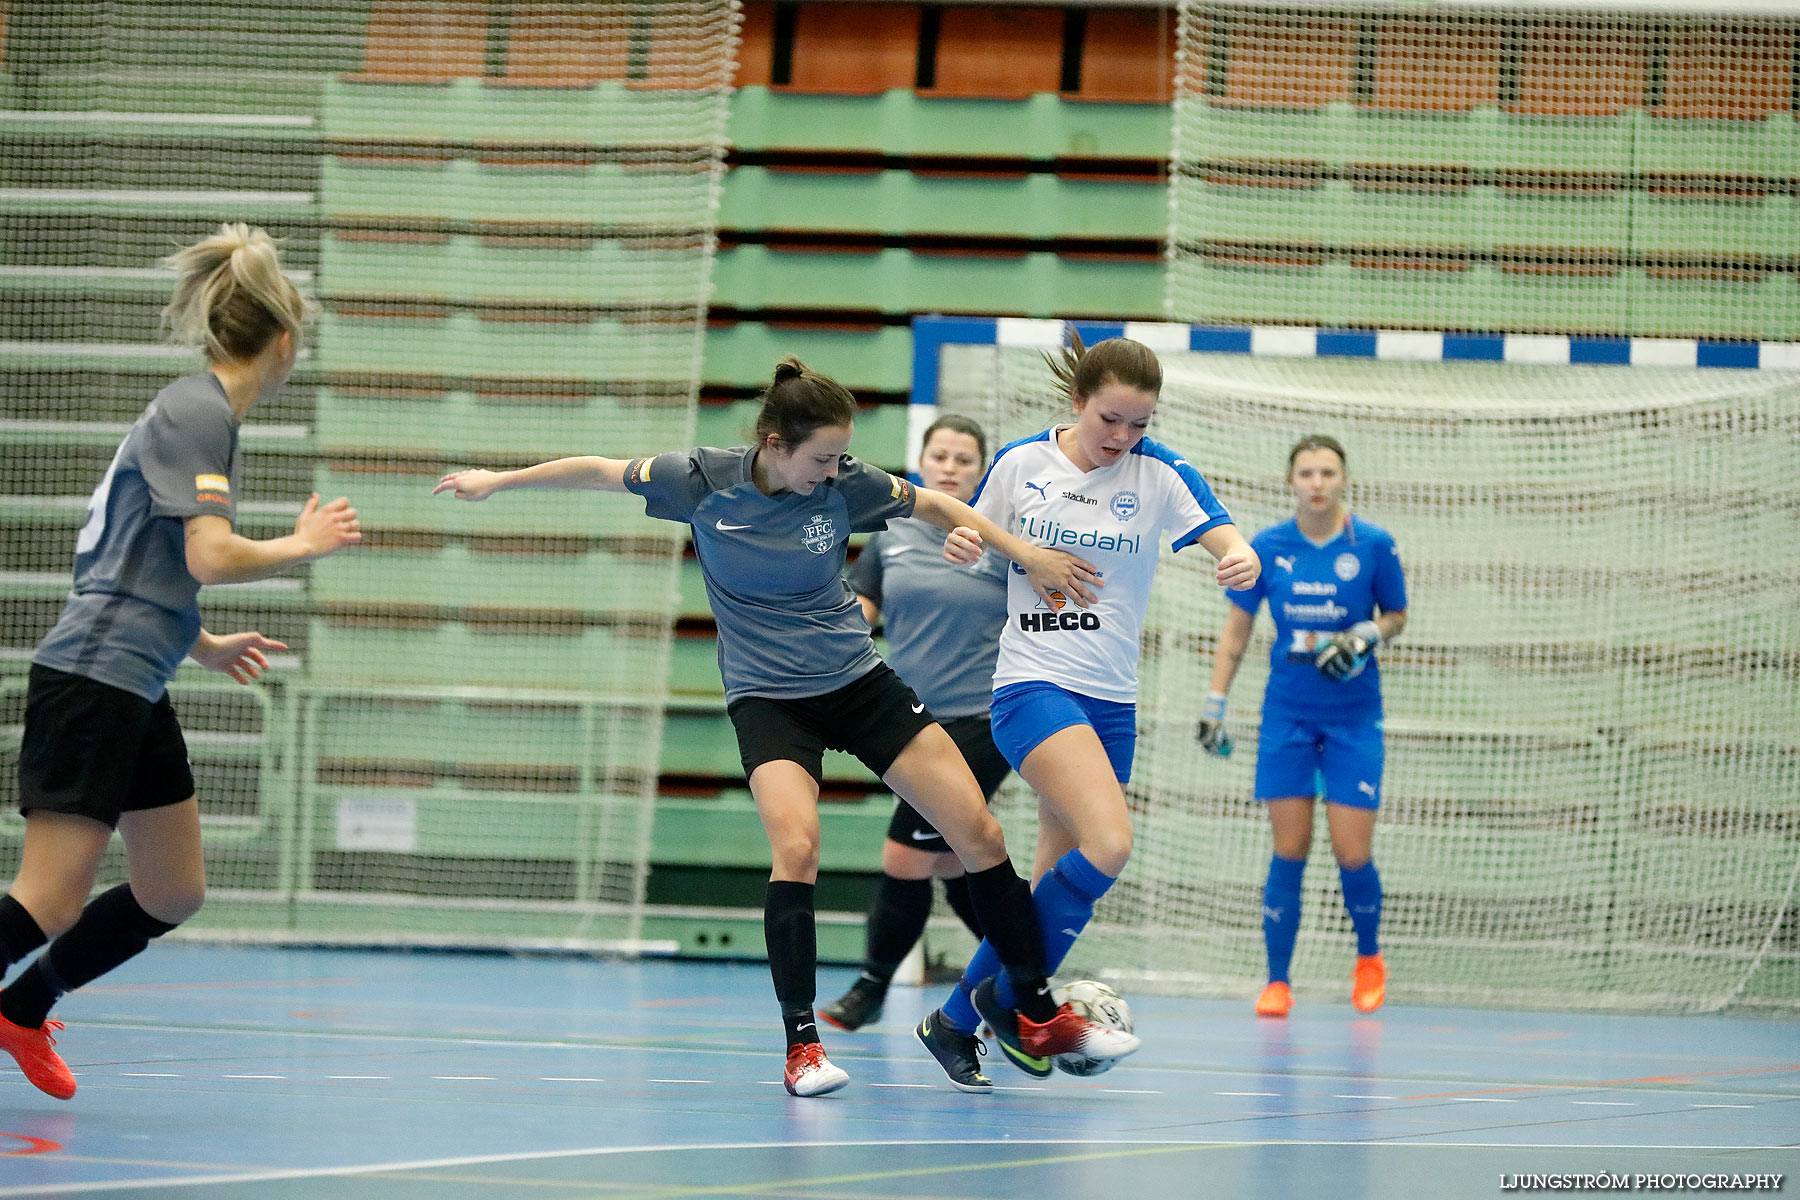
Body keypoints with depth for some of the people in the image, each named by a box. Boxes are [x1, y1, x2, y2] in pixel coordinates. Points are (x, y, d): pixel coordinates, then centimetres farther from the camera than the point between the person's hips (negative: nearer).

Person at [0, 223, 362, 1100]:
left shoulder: (198, 412, 16)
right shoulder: (198, 413, -13)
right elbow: (210, 558, -23)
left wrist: (206, 647, 32)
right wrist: (305, 544, -8)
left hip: (136, 696, 10)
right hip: (90, 681, -10)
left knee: (173, 894, 15)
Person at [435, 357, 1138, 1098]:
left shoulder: (845, 483, -11)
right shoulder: (703, 480, -13)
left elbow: (935, 506, 5)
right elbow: (602, 473, 1)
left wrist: (1025, 555, 3)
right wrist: (497, 481, 7)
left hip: (858, 681, 2)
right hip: (765, 696, -2)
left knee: (978, 833, -4)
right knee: (796, 848, -27)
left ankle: (1041, 1010, 11)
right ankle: (802, 1045, -16)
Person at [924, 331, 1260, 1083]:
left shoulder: (1160, 474, 0)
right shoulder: (1020, 463, -1)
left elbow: (1232, 547, -11)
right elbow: (975, 537, 13)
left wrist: (1242, 563, -35)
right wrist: (961, 545, -10)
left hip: (1111, 698, 4)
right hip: (1033, 680, -4)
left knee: (1057, 880, 6)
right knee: (1108, 842, -24)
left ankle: (958, 1017, 24)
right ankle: (1011, 995, -8)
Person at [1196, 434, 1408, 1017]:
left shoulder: (1373, 545, -5)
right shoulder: (1267, 547, -1)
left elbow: (1397, 615, 8)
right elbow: (1237, 627, 8)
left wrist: (1362, 637, -13)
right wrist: (1214, 703, 4)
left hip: (1353, 716, -1)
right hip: (1287, 714, 1)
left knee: (1352, 854, -5)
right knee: (1289, 851, -3)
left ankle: (1369, 957, 23)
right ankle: (1277, 981, 6)